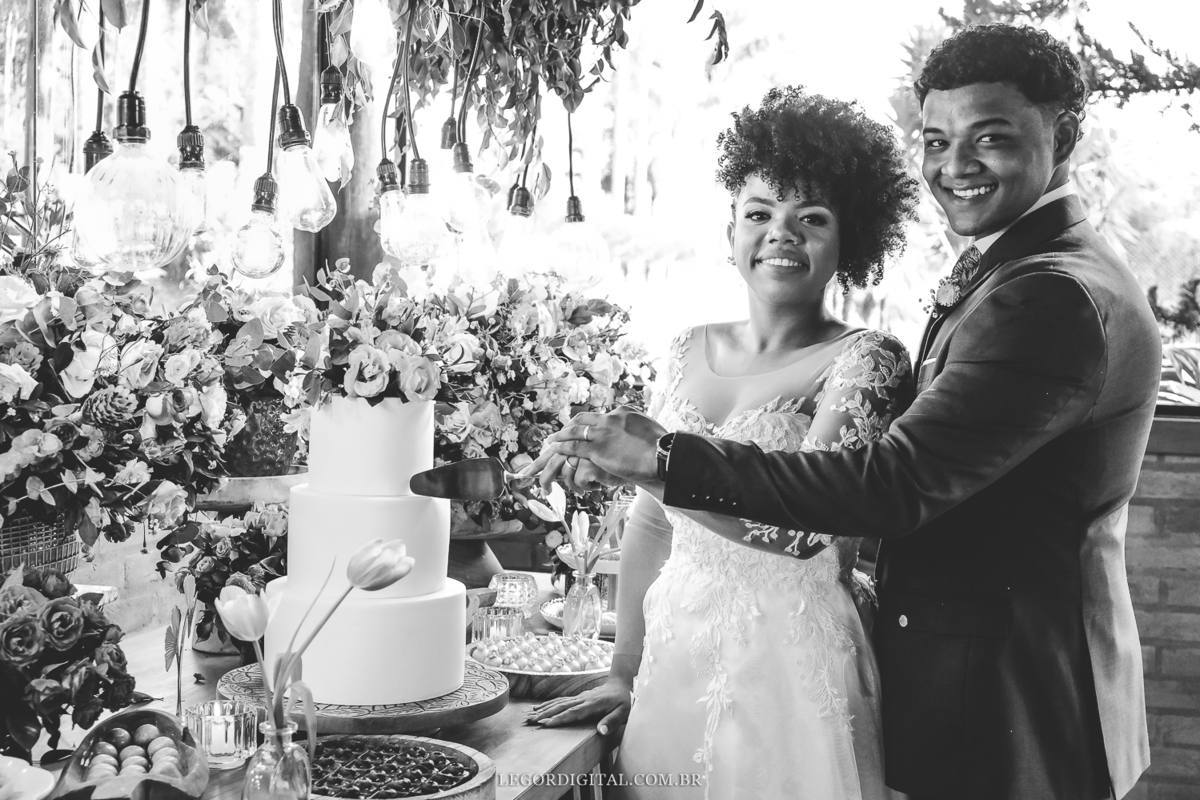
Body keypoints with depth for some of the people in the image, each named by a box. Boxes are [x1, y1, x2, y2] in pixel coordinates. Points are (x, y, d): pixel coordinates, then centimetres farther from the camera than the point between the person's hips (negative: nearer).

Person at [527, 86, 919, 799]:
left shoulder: (866, 362, -8)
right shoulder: (692, 351, 7)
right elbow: (653, 521, 11)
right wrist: (624, 672, 10)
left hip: (792, 674, -5)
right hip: (673, 661, 5)